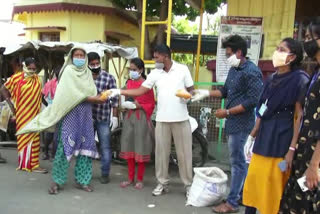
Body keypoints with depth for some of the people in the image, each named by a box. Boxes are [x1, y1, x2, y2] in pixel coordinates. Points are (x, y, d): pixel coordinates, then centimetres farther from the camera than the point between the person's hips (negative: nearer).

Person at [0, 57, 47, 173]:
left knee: (34, 138, 7)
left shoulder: (37, 79, 6)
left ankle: (32, 164, 16)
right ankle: (25, 163, 11)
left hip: (34, 114, 4)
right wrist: (11, 104, -2)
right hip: (22, 114, -4)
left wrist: (39, 110, 9)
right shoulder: (16, 78, -5)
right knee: (24, 137, 3)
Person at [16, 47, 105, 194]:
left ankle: (81, 180, 13)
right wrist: (89, 98, -12)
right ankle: (57, 181, 6)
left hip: (85, 115, 5)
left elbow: (93, 93, 6)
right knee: (65, 146, -7)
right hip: (70, 113, -5)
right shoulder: (68, 71, -1)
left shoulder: (88, 73, 15)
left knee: (85, 146, 4)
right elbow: (70, 94, -12)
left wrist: (95, 98, -15)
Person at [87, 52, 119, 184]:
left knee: (105, 147, 3)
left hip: (103, 118, -2)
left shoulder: (109, 78, -5)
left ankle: (105, 174, 16)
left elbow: (114, 99, -5)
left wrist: (115, 117, -8)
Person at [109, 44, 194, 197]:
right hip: (162, 119, 3)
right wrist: (119, 91, -5)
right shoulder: (155, 73, 6)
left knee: (184, 153, 4)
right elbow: (140, 91, 3)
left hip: (181, 119, -2)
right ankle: (162, 183, 22)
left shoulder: (182, 69, 0)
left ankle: (188, 185, 17)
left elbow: (191, 89, 5)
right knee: (161, 152, 7)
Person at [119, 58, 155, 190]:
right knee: (128, 148, 8)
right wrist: (125, 104, 2)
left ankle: (140, 180, 14)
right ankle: (130, 178, 20)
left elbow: (151, 104, -5)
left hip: (141, 118, -6)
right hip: (129, 117, 6)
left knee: (140, 149, 1)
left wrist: (140, 106, -19)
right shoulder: (129, 82, 9)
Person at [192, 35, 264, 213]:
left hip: (241, 123, -9)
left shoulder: (252, 71, -16)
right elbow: (225, 91, 20)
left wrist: (227, 112, -18)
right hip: (234, 122, 9)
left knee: (237, 162, 0)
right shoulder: (234, 69, 12)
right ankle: (242, 194, 31)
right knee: (239, 160, 17)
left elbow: (252, 101, -20)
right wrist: (206, 93, 8)